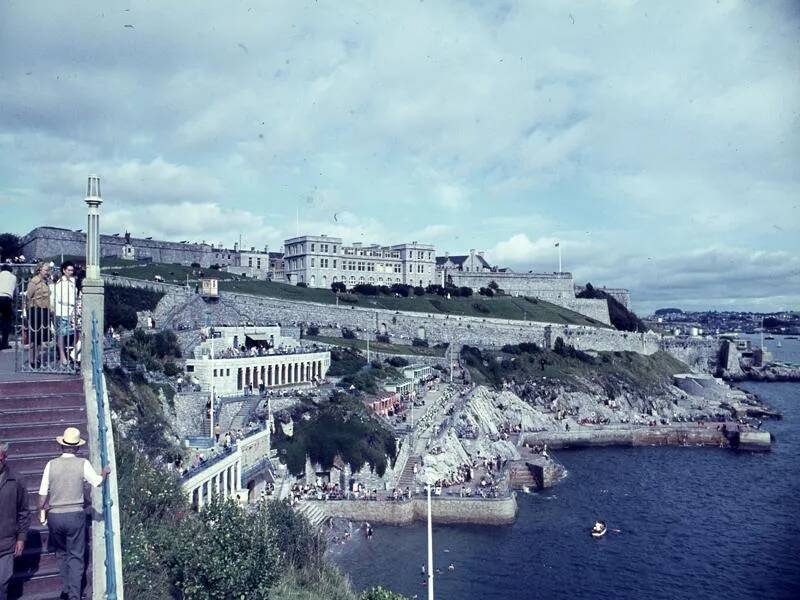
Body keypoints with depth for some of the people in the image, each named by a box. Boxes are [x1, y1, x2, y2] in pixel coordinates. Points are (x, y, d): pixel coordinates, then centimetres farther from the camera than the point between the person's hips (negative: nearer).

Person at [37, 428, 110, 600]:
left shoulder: (51, 464, -5)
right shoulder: (83, 464, -8)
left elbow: (43, 493, -2)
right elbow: (97, 481, 1)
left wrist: (41, 512, 13)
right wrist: (104, 472, 22)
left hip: (54, 515, 2)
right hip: (75, 515, -2)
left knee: (62, 553, 21)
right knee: (76, 556, 8)